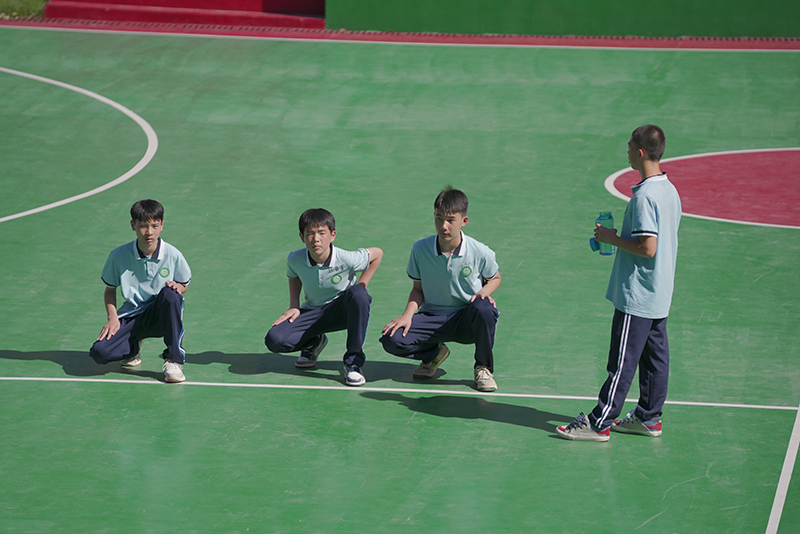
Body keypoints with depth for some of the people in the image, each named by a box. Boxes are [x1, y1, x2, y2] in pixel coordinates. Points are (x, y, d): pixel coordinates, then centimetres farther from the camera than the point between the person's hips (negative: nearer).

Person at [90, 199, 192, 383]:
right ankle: (133, 347, 13)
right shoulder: (118, 256, -6)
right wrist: (112, 318, -7)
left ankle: (173, 361, -24)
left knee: (170, 294, -37)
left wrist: (177, 287, -16)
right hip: (131, 317, 1)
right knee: (100, 352, -26)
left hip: (160, 316, -1)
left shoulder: (172, 255, -7)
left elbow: (184, 285, 9)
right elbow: (110, 290, 9)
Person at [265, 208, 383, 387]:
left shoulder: (346, 259, -22)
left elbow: (377, 253, -2)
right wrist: (294, 305, 1)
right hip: (313, 313, 2)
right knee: (274, 340, -24)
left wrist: (360, 287, -8)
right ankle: (314, 343, 13)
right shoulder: (295, 259, -14)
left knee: (358, 294, -40)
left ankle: (353, 362, -26)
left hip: (343, 310, -2)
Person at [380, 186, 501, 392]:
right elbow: (418, 289, 6)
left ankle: (483, 368, -10)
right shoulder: (420, 249, -6)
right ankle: (434, 353, 13)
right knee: (391, 339, -24)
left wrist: (484, 292, -13)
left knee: (483, 308, -39)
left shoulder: (480, 253, -10)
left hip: (467, 321, -2)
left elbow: (494, 278, 10)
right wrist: (408, 314, -12)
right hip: (432, 318, 2)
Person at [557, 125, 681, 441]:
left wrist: (613, 239, -12)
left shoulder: (644, 196, -22)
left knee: (623, 361, -4)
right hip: (660, 296, 10)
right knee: (654, 355, 14)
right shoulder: (670, 190, 7)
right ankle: (649, 418, 22)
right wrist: (620, 238, 15)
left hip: (636, 296, -10)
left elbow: (647, 248, -25)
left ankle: (599, 423, 1)